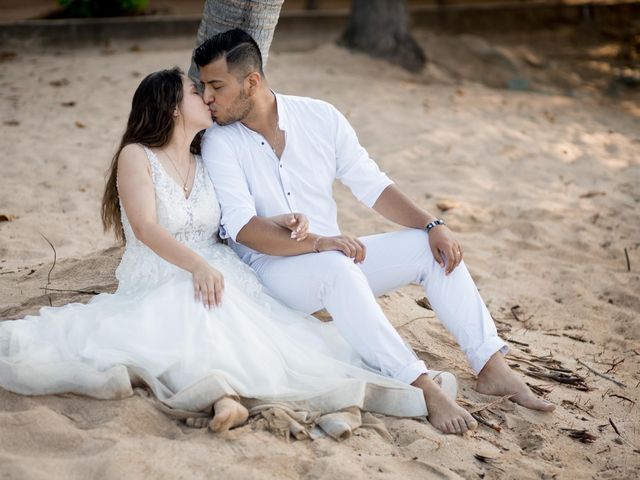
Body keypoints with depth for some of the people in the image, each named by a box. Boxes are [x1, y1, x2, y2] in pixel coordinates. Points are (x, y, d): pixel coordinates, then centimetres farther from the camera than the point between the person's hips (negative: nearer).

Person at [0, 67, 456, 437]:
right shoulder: (137, 157, 1)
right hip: (158, 285, -5)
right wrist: (197, 265, -29)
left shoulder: (208, 166, 20)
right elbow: (146, 227, -14)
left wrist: (281, 221, -7)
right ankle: (225, 391, -56)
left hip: (221, 279, 5)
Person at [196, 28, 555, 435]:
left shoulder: (319, 116, -1)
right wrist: (317, 243, -34)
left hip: (336, 260, 5)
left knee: (433, 248, -11)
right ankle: (421, 386, -35)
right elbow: (241, 226, -21)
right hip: (270, 270, -5)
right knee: (337, 267, -36)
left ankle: (492, 367, -12)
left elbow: (371, 185, 4)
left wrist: (432, 225, -9)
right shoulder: (219, 143, -11)